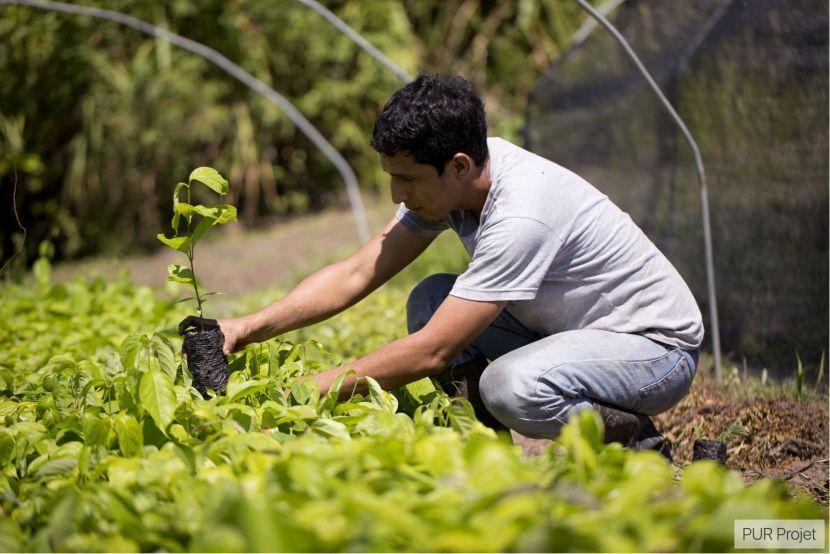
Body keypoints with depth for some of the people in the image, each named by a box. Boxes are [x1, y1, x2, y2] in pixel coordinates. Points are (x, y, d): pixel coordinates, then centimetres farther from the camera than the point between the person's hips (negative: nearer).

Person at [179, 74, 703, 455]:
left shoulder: (521, 216, -33)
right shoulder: (447, 178, -9)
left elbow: (432, 352, -32)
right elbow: (358, 273, -6)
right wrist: (247, 329, -14)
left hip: (659, 342, -8)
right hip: (566, 326, 8)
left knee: (509, 385, -35)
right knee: (430, 299, -8)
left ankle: (637, 443, -7)